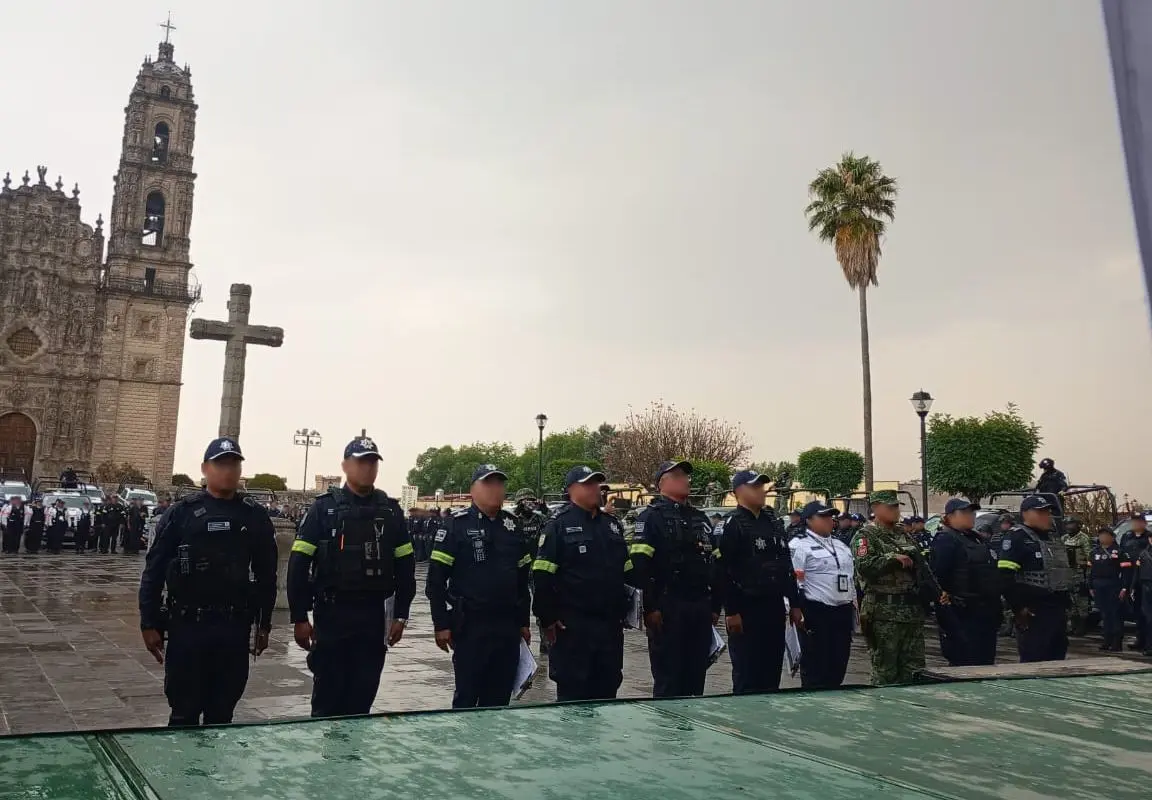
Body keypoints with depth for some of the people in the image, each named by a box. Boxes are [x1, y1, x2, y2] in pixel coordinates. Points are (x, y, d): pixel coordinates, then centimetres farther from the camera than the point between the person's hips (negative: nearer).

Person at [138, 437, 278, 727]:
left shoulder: (255, 517, 4)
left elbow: (266, 574, 9)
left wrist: (263, 624, 8)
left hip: (234, 629, 2)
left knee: (221, 714, 11)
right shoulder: (181, 513, -2)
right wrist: (149, 624, -3)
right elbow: (154, 571, -1)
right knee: (184, 713, 6)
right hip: (187, 627, -2)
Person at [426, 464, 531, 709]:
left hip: (507, 626, 5)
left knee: (499, 697, 11)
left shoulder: (512, 525, 11)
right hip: (469, 625, -5)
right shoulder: (456, 524, -6)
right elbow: (436, 578, -8)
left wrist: (524, 622, 15)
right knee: (467, 696, 2)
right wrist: (441, 624, -11)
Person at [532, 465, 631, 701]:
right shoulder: (559, 524, -6)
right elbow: (542, 576, -11)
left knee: (607, 688, 13)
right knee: (572, 691, 2)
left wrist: (623, 611, 16)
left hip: (610, 624, 6)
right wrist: (548, 618, -14)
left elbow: (627, 572, 20)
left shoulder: (612, 524, 14)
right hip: (572, 626, -6)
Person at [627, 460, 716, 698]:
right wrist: (651, 607, -18)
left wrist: (715, 605, 14)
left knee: (696, 676, 11)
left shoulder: (699, 518, 17)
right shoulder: (652, 517, -5)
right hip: (667, 610, -6)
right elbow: (640, 565, -14)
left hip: (700, 609, 6)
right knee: (668, 680, 0)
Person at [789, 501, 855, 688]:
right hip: (816, 613, -7)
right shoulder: (799, 545, -7)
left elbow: (852, 578, 23)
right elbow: (794, 582, -13)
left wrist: (853, 607, 18)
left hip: (843, 612, 7)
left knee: (838, 664, 12)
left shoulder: (840, 545, 18)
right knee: (815, 666, 0)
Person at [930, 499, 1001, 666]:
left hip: (985, 615, 9)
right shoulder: (945, 541, -11)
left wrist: (996, 611, 21)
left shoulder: (978, 539, 19)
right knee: (965, 665, -7)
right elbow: (938, 579, -19)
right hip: (962, 617, -9)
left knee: (986, 664, 14)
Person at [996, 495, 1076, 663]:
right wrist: (1019, 608, -20)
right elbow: (1005, 576, -19)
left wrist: (1066, 603, 20)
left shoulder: (1054, 538, 18)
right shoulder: (1016, 538, -10)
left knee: (1058, 660, 13)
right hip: (1033, 613, -9)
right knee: (1033, 662, -6)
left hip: (1058, 611, 9)